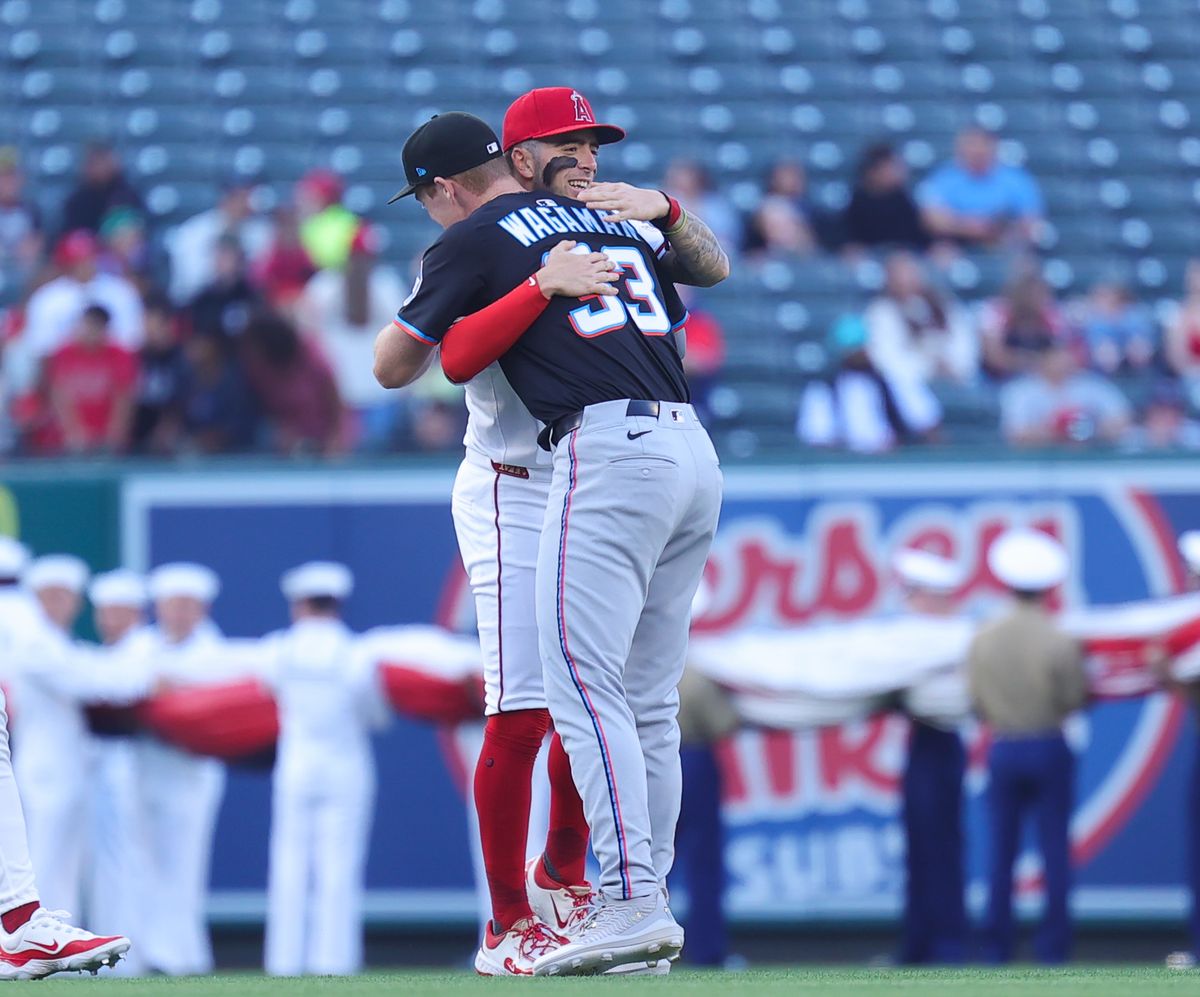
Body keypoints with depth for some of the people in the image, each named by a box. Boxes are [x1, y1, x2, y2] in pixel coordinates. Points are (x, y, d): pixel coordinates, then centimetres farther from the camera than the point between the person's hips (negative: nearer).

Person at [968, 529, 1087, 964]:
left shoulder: (982, 640, -3)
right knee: (1055, 849, 3)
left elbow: (976, 703, 1)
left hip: (1004, 749, 3)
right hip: (1049, 747, -3)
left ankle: (997, 944, 7)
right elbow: (1076, 699, -8)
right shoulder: (1060, 643, -14)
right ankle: (1053, 945, 0)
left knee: (1001, 850, 8)